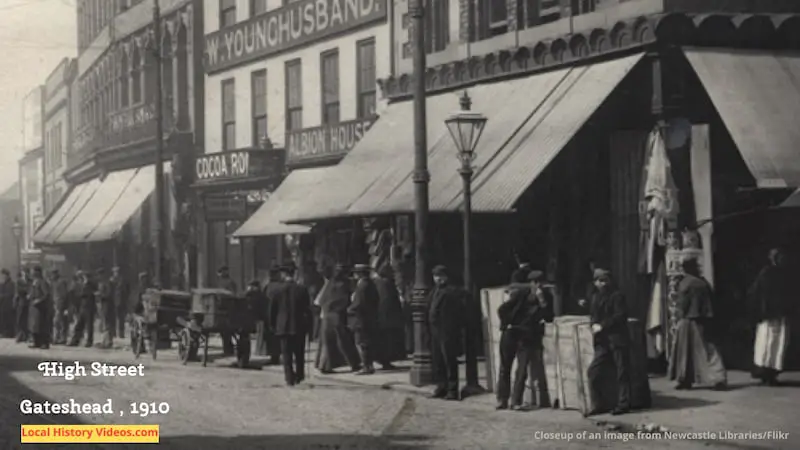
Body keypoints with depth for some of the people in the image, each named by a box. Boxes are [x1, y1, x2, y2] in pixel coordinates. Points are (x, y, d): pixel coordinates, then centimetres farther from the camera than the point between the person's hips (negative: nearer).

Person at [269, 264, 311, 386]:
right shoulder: (302, 290, -6)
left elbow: (272, 310, 0)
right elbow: (308, 309, -3)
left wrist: (273, 326, 12)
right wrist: (308, 325, 7)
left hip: (283, 327, 0)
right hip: (299, 326, 0)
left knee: (286, 354, 4)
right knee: (299, 353, 14)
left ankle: (289, 378, -2)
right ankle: (299, 376, 17)